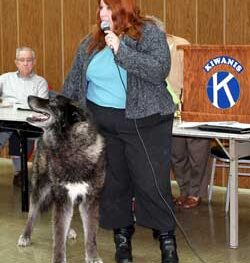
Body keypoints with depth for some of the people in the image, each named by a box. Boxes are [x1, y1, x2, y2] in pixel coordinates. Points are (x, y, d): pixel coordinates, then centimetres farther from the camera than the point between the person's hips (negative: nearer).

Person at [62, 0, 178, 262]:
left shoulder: (149, 32, -3)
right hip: (101, 122, 4)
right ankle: (122, 237, 19)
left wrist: (121, 50, -20)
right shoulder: (91, 42, 11)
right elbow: (74, 81, 17)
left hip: (145, 121, -4)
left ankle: (167, 239, 9)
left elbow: (160, 69, -17)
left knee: (152, 183, -5)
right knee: (112, 182, 7)